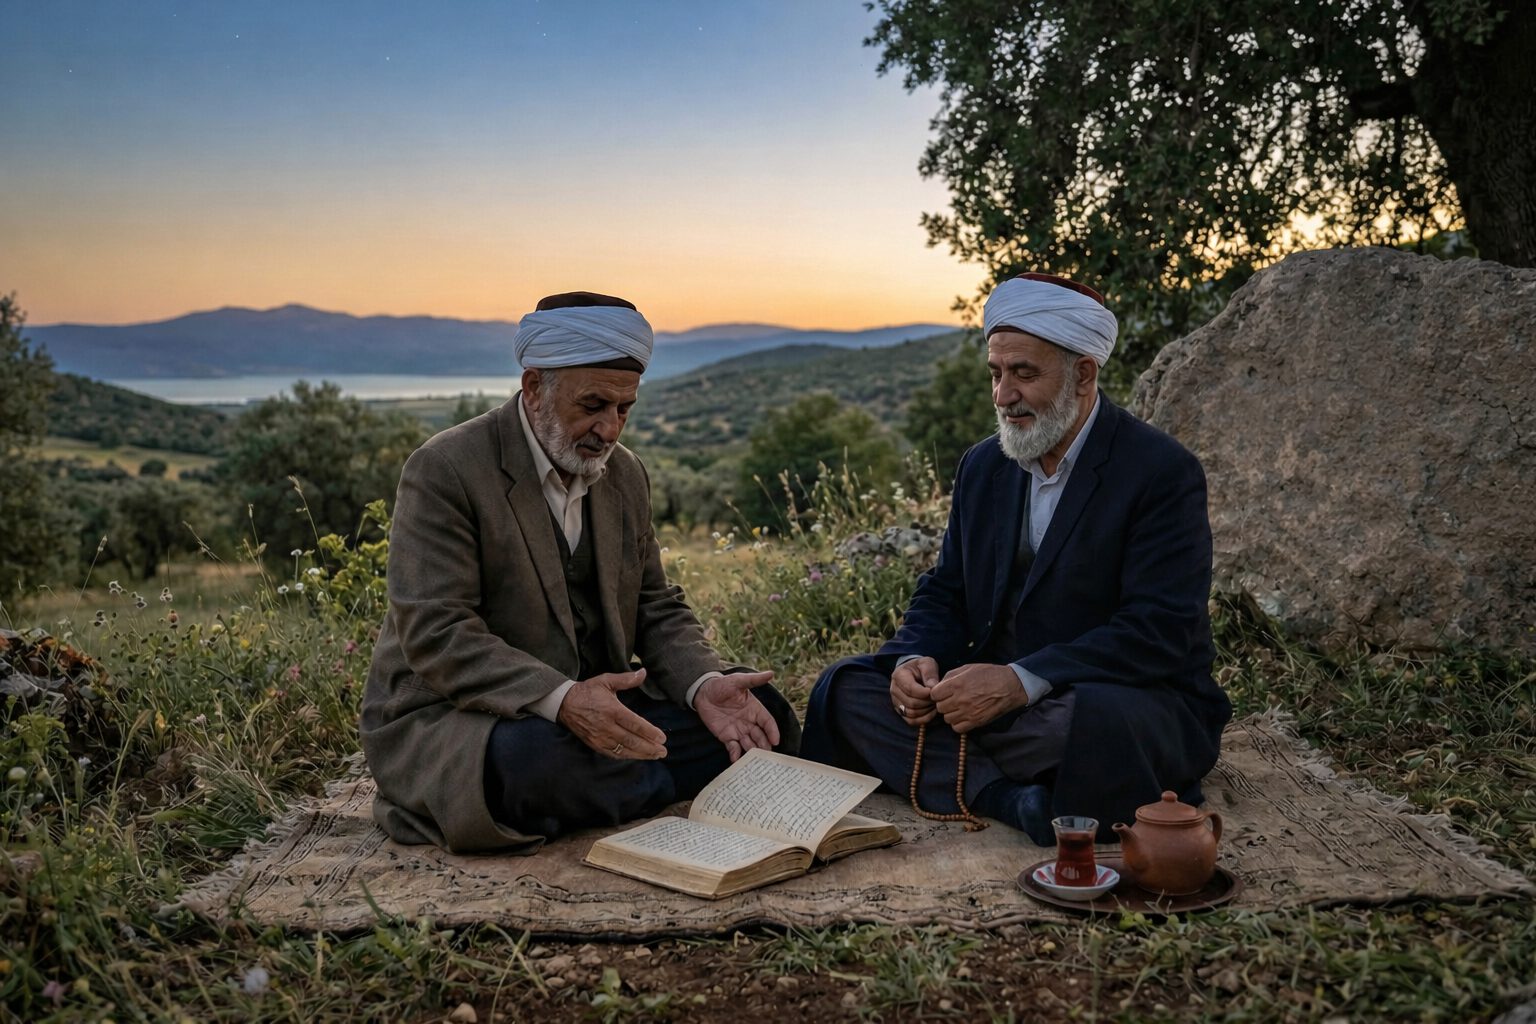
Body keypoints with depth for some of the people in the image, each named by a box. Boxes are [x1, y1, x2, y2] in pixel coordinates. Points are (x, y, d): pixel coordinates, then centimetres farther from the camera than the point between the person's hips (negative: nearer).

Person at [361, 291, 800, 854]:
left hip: (598, 703, 6)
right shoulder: (443, 470, -14)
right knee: (535, 761, -39)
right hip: (446, 717, -6)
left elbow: (657, 609, 11)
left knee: (762, 714, -8)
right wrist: (560, 699, -35)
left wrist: (704, 684, -11)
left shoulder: (624, 475, 9)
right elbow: (435, 635, -22)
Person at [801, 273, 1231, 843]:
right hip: (995, 695, 7)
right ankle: (1018, 801, -28)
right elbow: (944, 595, 12)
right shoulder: (983, 466, 10)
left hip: (1127, 701, -6)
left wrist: (1022, 682, -29)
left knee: (1097, 723, -41)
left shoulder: (1163, 472, -11)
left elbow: (1160, 631, -20)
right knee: (845, 689, -13)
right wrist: (916, 658, -12)